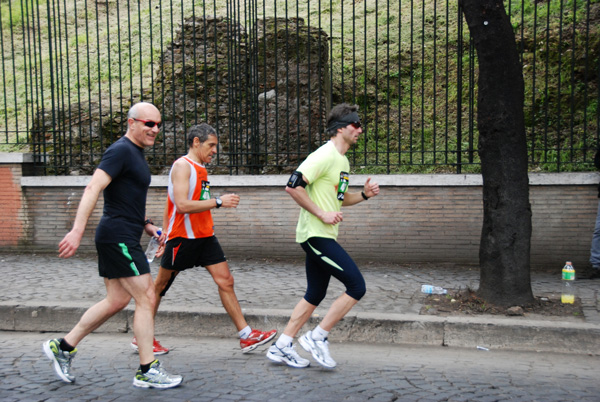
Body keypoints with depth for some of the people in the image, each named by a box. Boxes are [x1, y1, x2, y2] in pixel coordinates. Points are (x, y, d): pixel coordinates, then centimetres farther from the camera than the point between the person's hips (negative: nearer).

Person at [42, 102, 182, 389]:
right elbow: (93, 188, -23)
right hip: (118, 236, -10)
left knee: (116, 301, 14)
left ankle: (63, 347, 24)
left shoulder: (135, 153, 18)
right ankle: (147, 371, 2)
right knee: (146, 298, -6)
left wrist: (144, 224, 20)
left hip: (123, 237, 10)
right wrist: (77, 230, -31)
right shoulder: (121, 151, -13)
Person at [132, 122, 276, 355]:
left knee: (225, 281, 1)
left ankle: (246, 336, 2)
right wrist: (218, 202, -23)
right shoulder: (182, 166, -12)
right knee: (160, 285, 5)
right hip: (183, 237, -8)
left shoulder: (200, 168, 16)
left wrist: (165, 232, 22)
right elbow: (182, 205, -24)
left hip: (205, 237, 8)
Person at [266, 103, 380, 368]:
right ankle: (317, 337, 0)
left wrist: (364, 195, 11)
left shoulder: (342, 161, 17)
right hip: (316, 235, -10)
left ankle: (281, 346, 20)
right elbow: (292, 187, -22)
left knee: (315, 294, 14)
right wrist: (322, 214, -19)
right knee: (357, 286, -10)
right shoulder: (325, 156, -15)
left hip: (323, 236, 10)